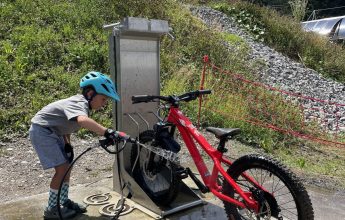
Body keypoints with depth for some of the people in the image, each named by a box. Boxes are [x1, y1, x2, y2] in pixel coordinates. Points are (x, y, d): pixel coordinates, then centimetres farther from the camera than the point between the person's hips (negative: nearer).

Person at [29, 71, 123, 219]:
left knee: (67, 165, 11)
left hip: (53, 132, 10)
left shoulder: (80, 103, 3)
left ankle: (64, 201, 25)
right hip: (42, 131, -10)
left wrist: (67, 145, 1)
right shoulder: (80, 103, -27)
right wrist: (107, 132, -60)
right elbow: (83, 121, -52)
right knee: (62, 168, -11)